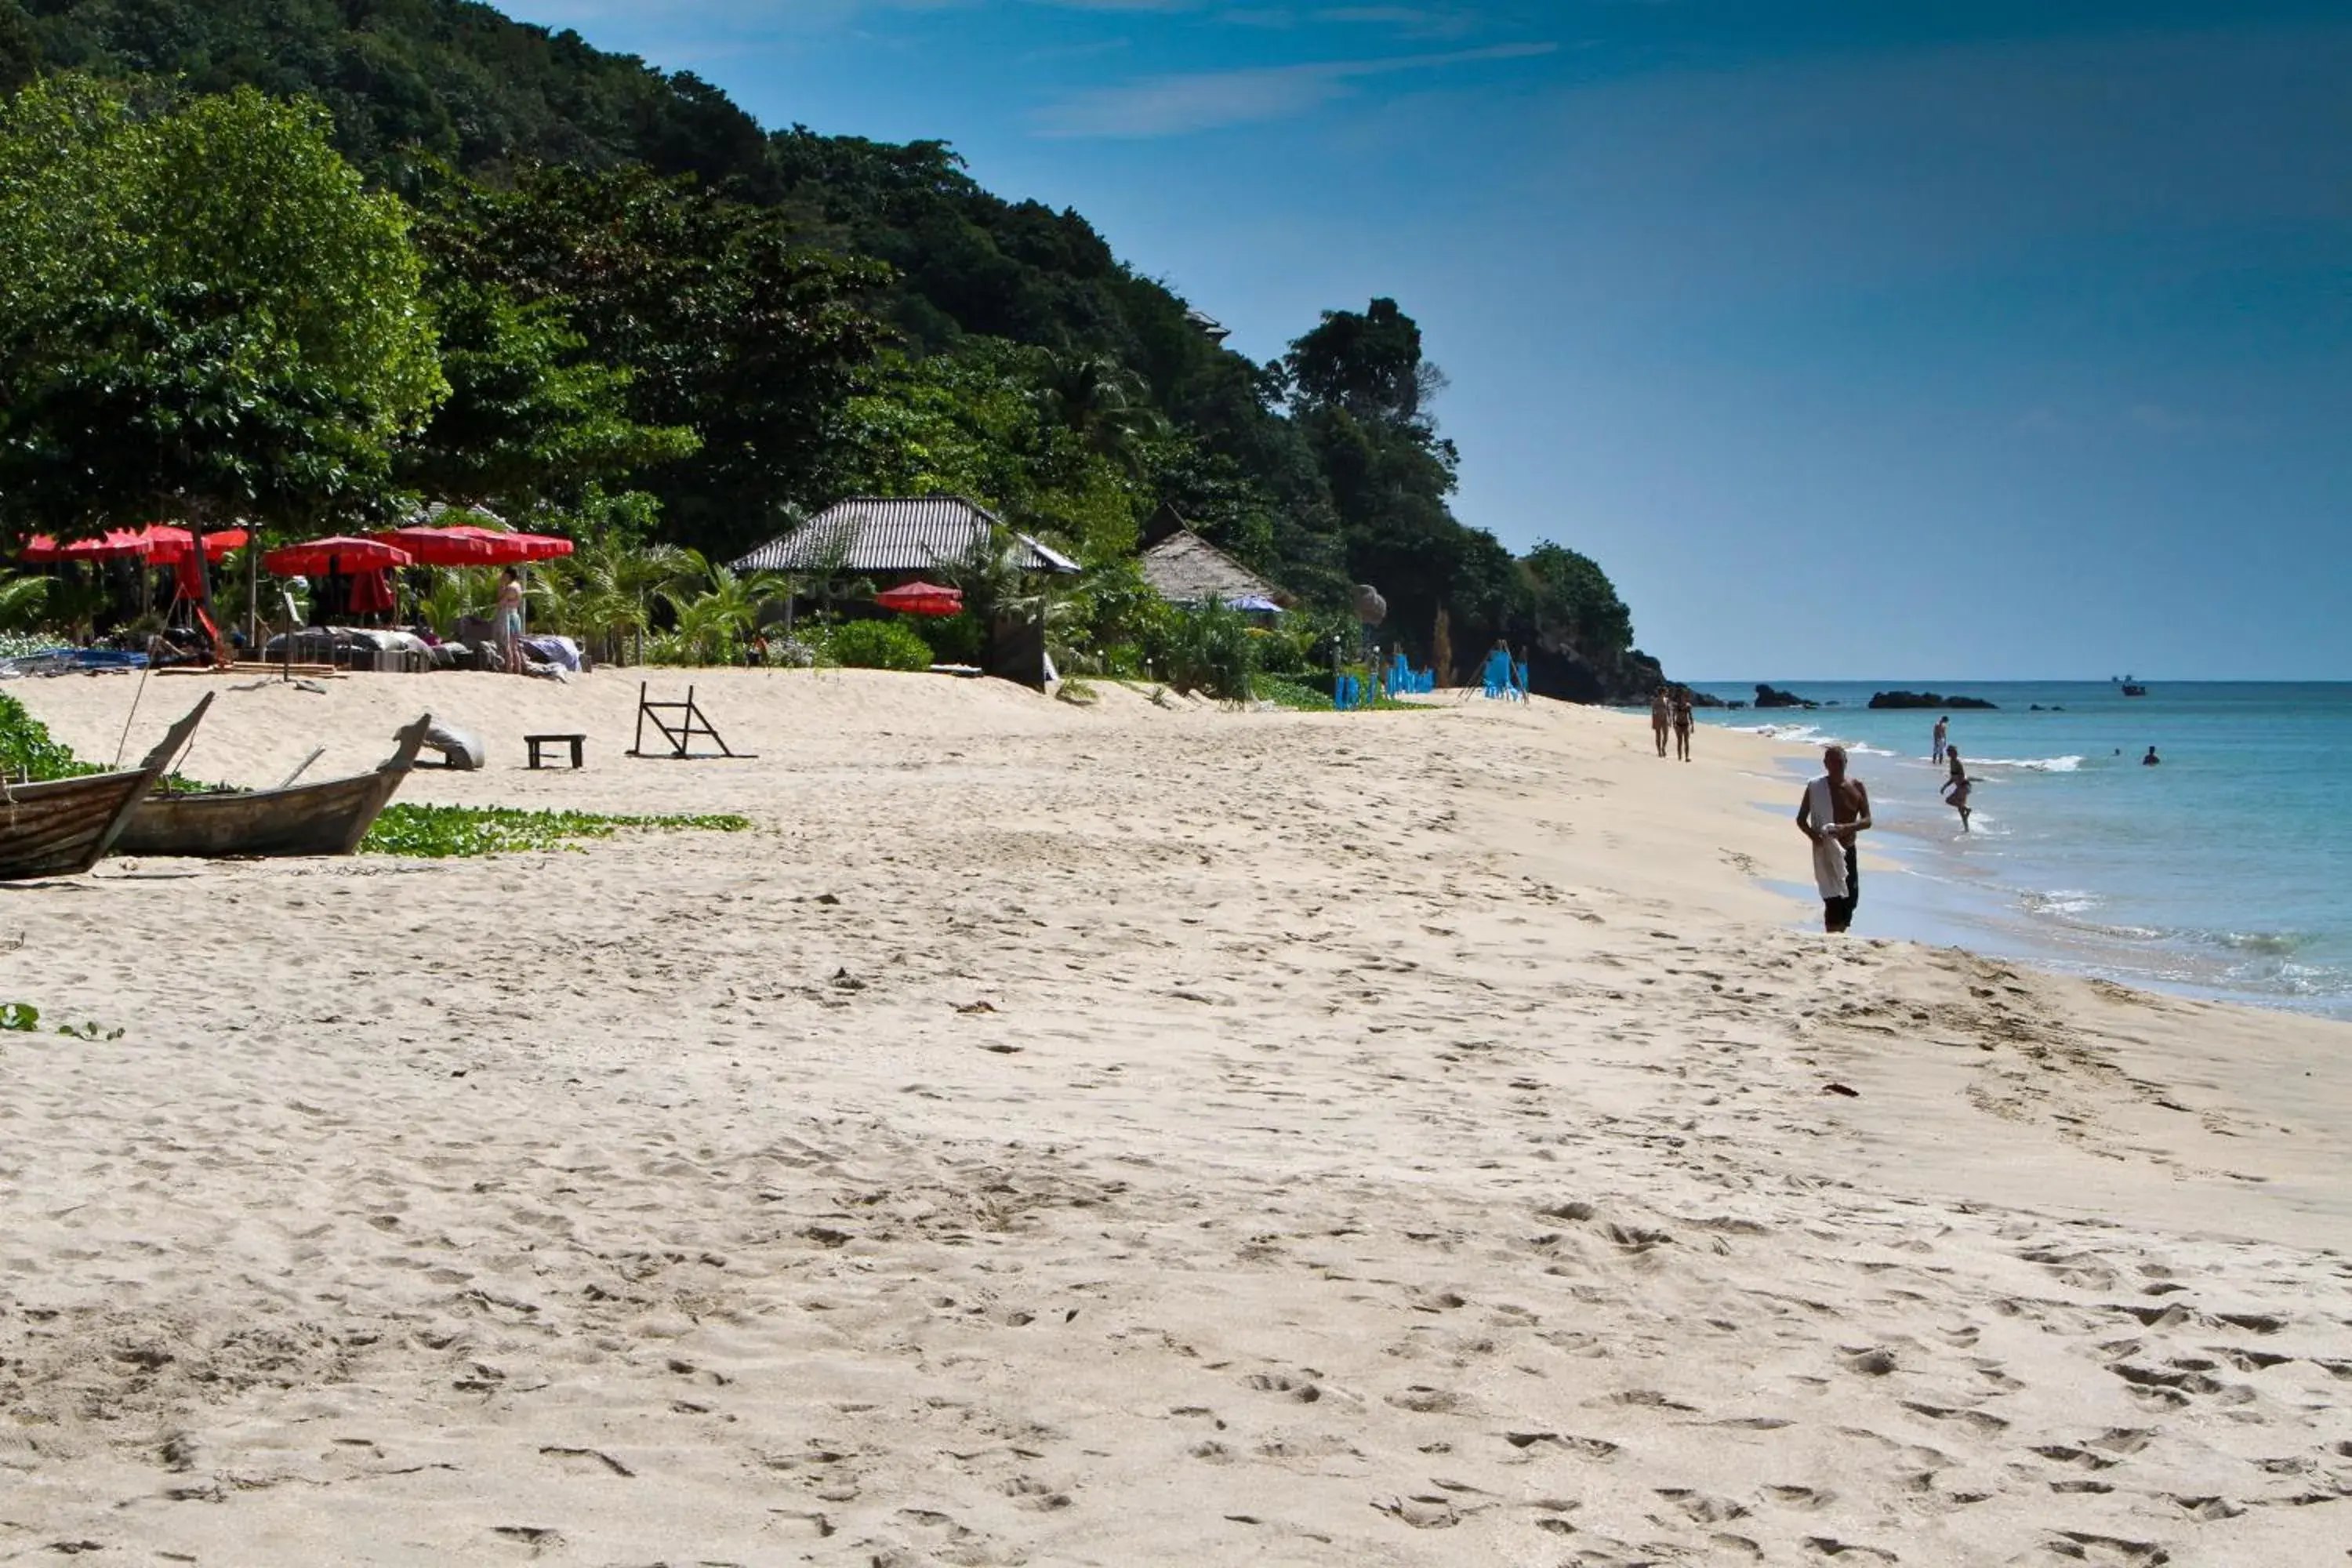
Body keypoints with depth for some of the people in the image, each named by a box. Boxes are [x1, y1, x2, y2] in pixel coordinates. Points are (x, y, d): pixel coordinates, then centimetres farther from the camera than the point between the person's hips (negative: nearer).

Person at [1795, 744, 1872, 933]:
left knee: (1851, 898, 11)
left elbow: (1867, 820, -6)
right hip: (1826, 851, -4)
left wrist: (1846, 828, -26)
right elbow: (1801, 819, -2)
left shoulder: (1857, 787, 0)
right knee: (1833, 900, -10)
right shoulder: (1815, 787, -6)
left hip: (1848, 850, 4)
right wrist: (1813, 836, -23)